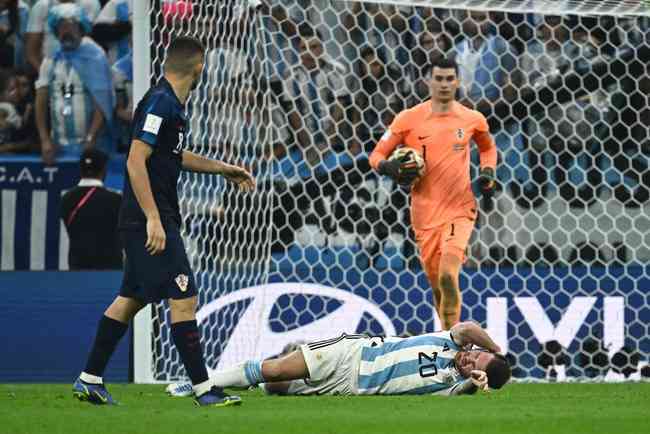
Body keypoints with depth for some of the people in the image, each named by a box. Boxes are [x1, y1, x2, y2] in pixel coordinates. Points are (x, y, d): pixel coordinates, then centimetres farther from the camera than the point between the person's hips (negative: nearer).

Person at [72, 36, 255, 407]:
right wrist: (153, 219, -24)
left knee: (131, 299, 14)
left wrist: (223, 168, 32)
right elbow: (136, 161, -21)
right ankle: (204, 390, -7)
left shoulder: (174, 104, 14)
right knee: (184, 299, -9)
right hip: (151, 220, -10)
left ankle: (90, 380, 18)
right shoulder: (160, 102, -16)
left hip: (151, 222, 10)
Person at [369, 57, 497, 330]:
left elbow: (488, 148, 24)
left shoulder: (472, 120, 2)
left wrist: (488, 172, 5)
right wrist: (390, 168, -18)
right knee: (437, 284, 8)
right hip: (425, 213, 1)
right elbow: (377, 155, 4)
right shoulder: (409, 119, -2)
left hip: (460, 209, -1)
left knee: (448, 275, -23)